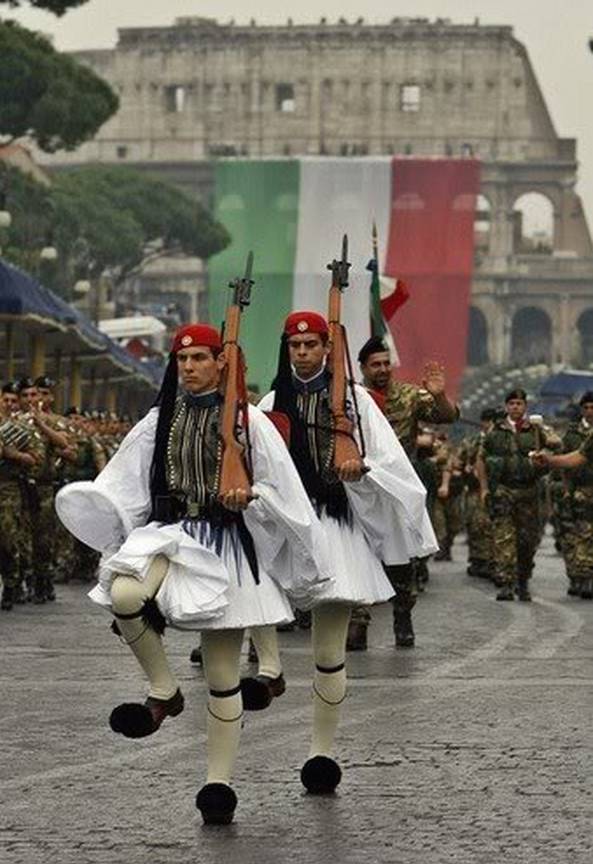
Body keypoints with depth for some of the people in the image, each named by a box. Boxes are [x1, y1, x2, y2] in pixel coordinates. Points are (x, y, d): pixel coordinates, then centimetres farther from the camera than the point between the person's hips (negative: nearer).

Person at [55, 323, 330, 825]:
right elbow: (120, 487, 11)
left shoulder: (249, 421, 1)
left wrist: (248, 496, -15)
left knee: (223, 675, 0)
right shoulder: (160, 422, 10)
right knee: (124, 595, -32)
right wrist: (81, 500, -5)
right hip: (167, 534, 2)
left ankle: (219, 783, 9)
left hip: (226, 544, -2)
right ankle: (163, 692, -10)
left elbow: (283, 493, 1)